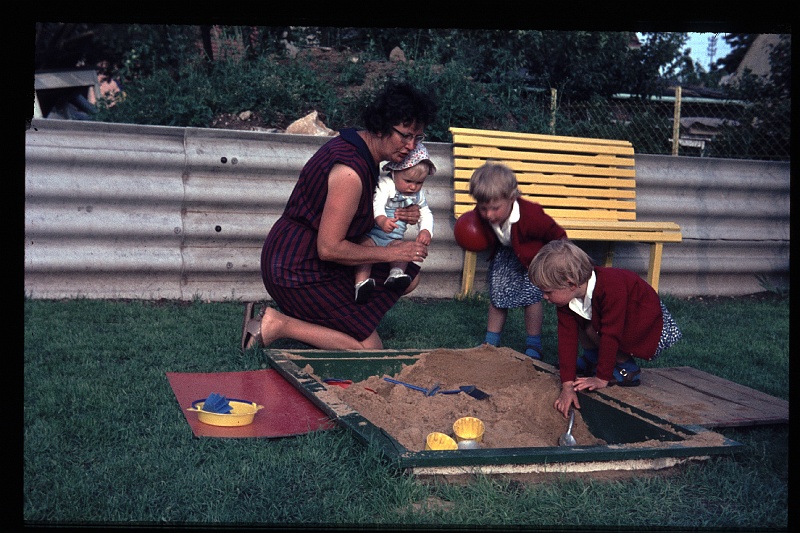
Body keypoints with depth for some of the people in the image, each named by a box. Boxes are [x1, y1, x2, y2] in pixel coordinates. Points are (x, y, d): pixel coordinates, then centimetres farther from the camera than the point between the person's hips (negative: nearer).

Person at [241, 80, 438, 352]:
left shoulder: (358, 144, 4)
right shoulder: (350, 171, -27)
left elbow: (367, 212, 18)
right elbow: (329, 248, -26)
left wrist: (401, 215, -3)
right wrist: (392, 253, -17)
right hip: (298, 270, -10)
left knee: (409, 276, 13)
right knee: (370, 350, -7)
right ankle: (278, 325, -6)